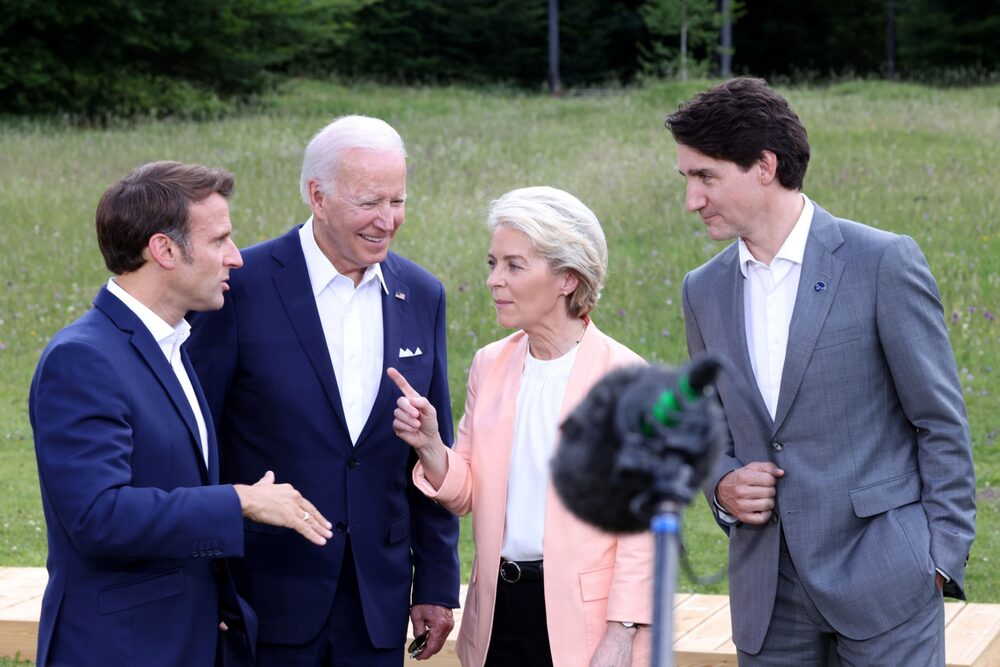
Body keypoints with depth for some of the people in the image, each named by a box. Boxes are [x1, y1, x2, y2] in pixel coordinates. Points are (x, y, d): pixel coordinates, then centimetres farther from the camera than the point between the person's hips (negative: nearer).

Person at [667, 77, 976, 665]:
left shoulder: (884, 262, -7)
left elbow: (942, 422, -4)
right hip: (768, 591, 5)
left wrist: (943, 556, -8)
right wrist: (722, 485, -2)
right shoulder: (705, 290, 9)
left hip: (882, 576, -5)